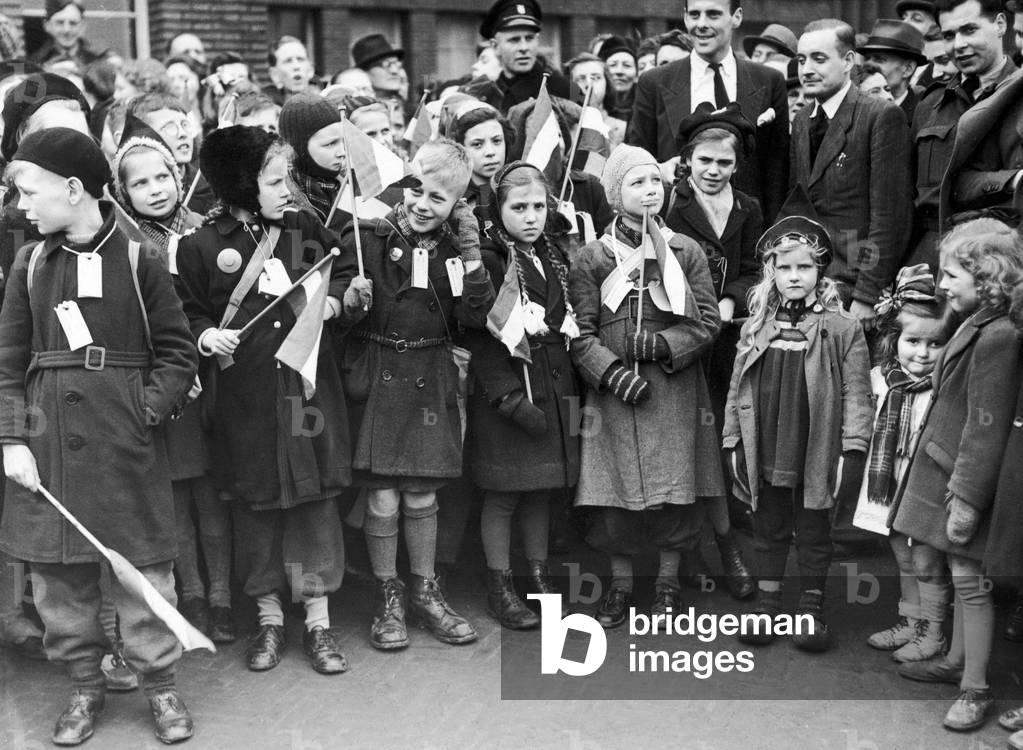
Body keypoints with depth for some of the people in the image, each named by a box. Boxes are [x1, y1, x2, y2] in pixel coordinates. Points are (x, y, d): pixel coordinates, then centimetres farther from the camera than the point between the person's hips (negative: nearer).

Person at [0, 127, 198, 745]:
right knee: (60, 571, 9)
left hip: (124, 441, -3)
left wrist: (146, 412, -12)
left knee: (142, 568, 3)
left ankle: (160, 683, 19)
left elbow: (178, 352, -1)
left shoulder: (137, 260, -4)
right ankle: (85, 683, 26)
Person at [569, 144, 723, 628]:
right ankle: (620, 583, 19)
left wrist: (663, 345, -12)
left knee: (676, 489, 3)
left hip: (675, 392, 1)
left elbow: (707, 322, 2)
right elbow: (580, 333, -2)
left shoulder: (686, 252, 5)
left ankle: (668, 581, 20)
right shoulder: (592, 259, 1)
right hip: (615, 391, -1)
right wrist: (612, 373, -15)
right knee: (616, 489, 3)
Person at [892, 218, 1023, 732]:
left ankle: (975, 689, 11)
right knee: (964, 576, 19)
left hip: (968, 483, -9)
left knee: (971, 580, 0)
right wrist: (956, 489, 15)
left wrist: (967, 498, -21)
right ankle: (956, 661, 33)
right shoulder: (975, 325, 8)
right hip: (948, 473, 9)